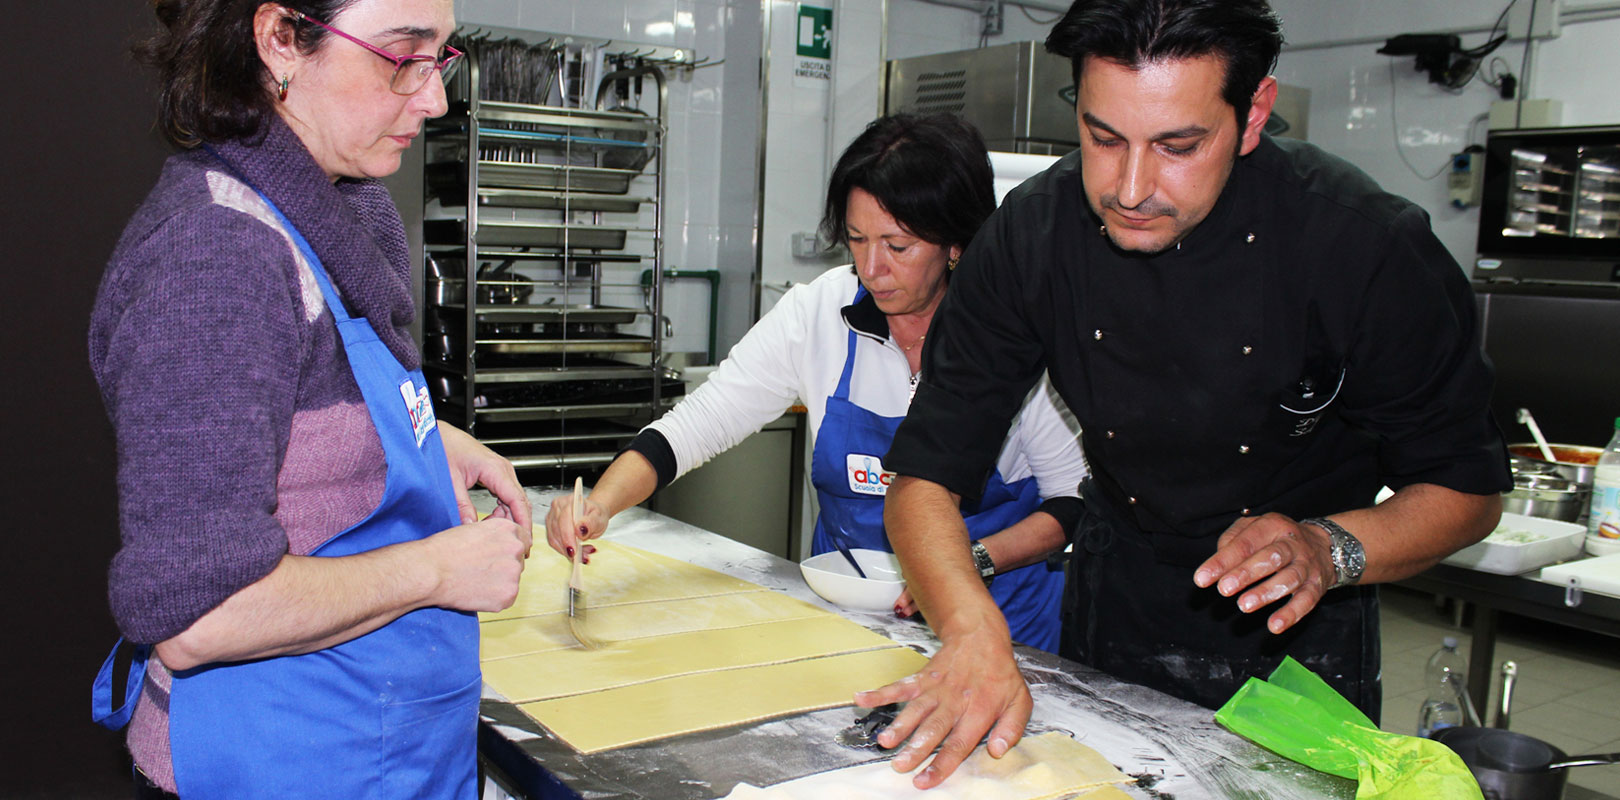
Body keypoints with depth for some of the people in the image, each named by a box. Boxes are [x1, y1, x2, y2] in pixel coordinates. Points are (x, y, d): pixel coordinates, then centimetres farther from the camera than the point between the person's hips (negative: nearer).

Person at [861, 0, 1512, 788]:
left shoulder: (1370, 245, -26)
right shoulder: (1030, 235, -20)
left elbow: (1469, 487, -13)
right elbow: (925, 474, -20)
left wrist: (1328, 548, -33)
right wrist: (972, 632, -38)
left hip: (1297, 640, -2)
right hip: (1111, 600, 2)